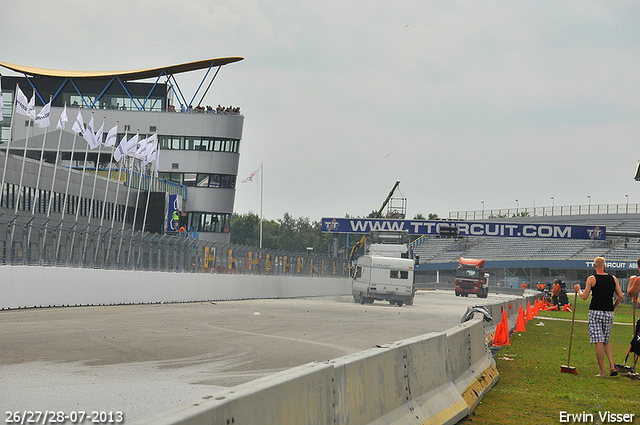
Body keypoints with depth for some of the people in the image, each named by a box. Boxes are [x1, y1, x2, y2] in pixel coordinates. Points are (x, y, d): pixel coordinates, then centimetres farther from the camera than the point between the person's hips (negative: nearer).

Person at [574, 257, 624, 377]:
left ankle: (602, 371, -6)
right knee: (606, 341, 18)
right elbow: (620, 296, 3)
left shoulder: (592, 279, -5)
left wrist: (578, 290, 14)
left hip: (595, 312, -4)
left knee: (599, 342, -4)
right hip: (609, 313, 4)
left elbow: (584, 297, -5)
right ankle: (612, 366, 3)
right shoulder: (613, 279, 7)